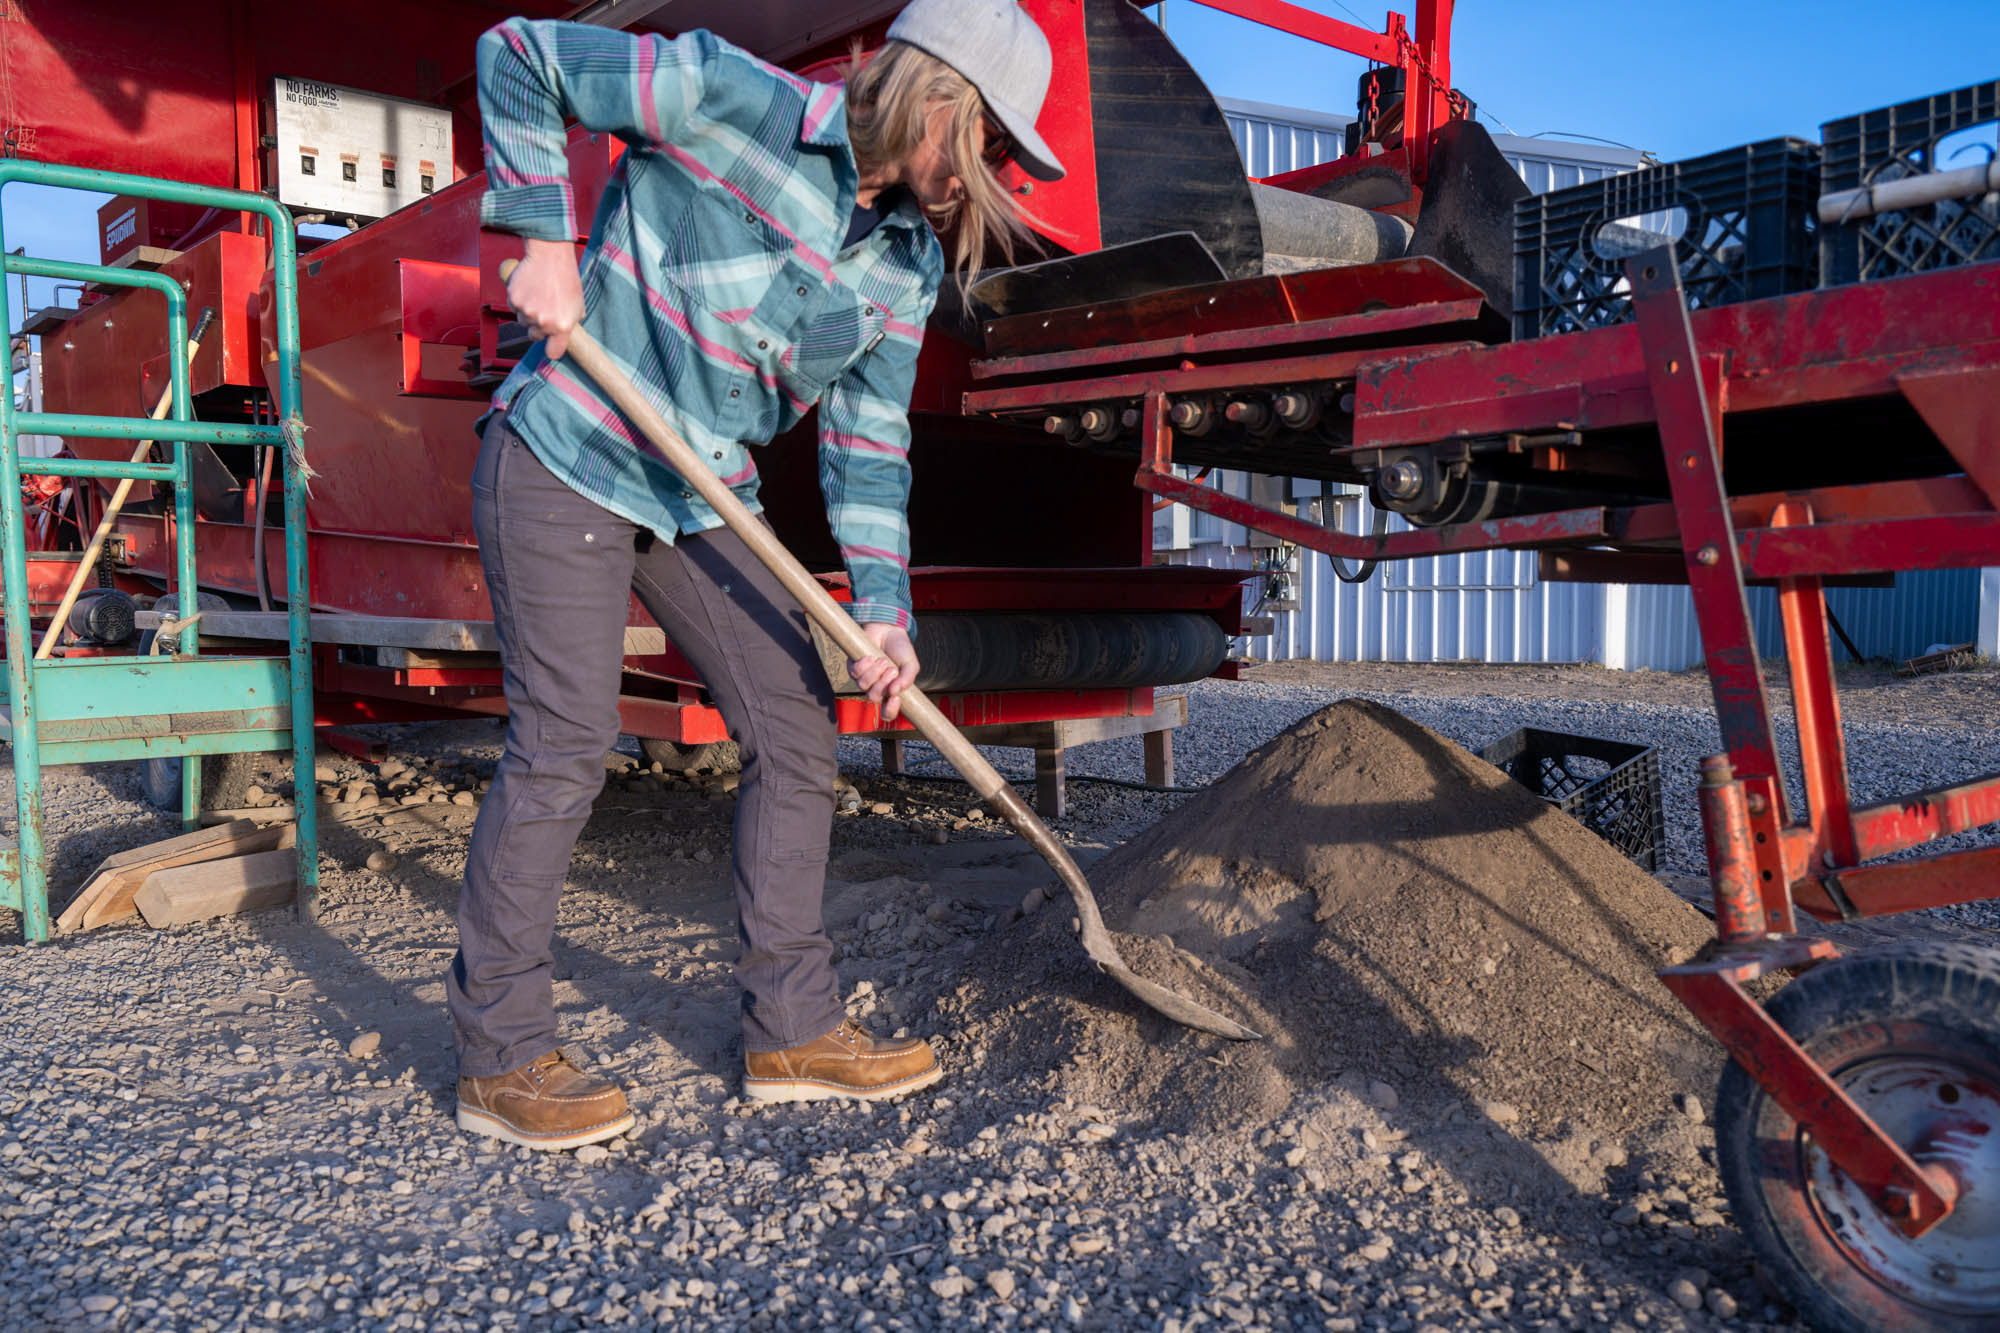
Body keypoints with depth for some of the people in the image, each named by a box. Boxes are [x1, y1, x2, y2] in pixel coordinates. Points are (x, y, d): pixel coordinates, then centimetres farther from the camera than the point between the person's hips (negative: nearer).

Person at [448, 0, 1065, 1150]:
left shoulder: (911, 258, 3)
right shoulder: (728, 99, -16)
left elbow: (869, 437, 4)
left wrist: (883, 609, -5)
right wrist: (546, 242, -15)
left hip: (705, 494, 7)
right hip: (567, 460, -7)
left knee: (797, 728, 2)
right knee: (564, 746, -9)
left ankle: (793, 1028, 14)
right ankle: (500, 1061, 7)